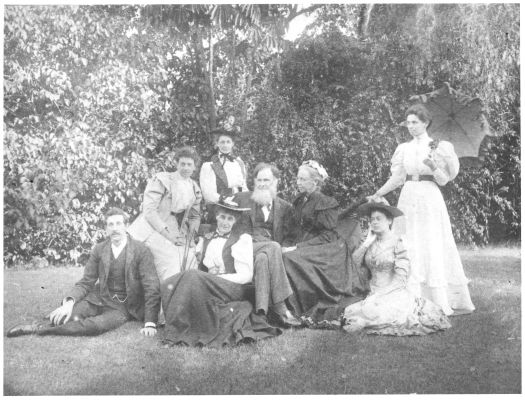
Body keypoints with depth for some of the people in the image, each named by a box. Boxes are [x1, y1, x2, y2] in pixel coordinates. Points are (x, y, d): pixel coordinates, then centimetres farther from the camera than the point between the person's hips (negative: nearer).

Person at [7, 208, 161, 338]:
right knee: (71, 316, -32)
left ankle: (39, 328, -23)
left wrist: (150, 323, -19)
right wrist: (69, 302, -19)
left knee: (96, 325, -34)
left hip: (123, 307, -3)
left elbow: (152, 288, -11)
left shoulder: (141, 251, -11)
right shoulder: (99, 250, 3)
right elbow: (86, 282, 3)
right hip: (100, 298, 3)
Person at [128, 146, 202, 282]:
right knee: (171, 281, -19)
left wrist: (191, 234, 1)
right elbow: (149, 211, -12)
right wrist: (167, 234, -16)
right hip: (157, 233, -6)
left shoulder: (194, 188, 14)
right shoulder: (162, 180, -5)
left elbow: (195, 216, 21)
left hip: (180, 238, 6)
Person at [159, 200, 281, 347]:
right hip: (208, 285, 4)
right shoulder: (206, 239, 19)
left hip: (234, 289, -4)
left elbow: (246, 276, -4)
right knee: (170, 285, -24)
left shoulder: (242, 239, 5)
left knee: (193, 279, -31)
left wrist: (215, 279, -13)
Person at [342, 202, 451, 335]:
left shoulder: (397, 242, -6)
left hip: (394, 293, -6)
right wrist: (367, 242, -2)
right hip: (373, 293, 6)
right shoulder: (371, 243, 9)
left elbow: (400, 276, -12)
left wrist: (380, 295, -16)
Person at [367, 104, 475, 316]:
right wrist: (377, 194, 3)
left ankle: (440, 302, 3)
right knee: (409, 250, 2)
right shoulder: (404, 149, 11)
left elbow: (444, 180, -3)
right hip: (408, 199, 4)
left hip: (430, 199, -4)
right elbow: (396, 178, 12)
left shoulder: (438, 147, 1)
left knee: (433, 249, -5)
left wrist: (434, 167, -22)